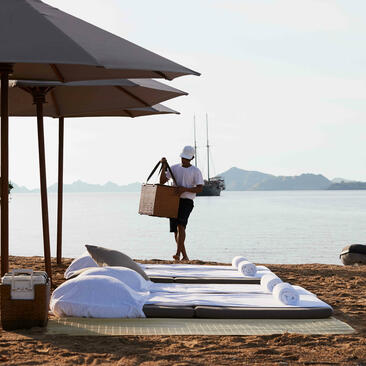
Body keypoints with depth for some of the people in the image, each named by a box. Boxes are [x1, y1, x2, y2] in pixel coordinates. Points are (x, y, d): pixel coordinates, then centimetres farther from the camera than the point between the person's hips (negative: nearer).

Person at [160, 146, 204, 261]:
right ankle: (185, 256, 15)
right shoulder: (174, 168, 13)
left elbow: (199, 188, -6)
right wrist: (164, 167, -2)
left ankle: (178, 254, -31)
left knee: (181, 225, -24)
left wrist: (185, 189, -19)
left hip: (187, 201, -5)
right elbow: (162, 181, 10)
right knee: (176, 230, 5)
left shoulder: (196, 171, 2)